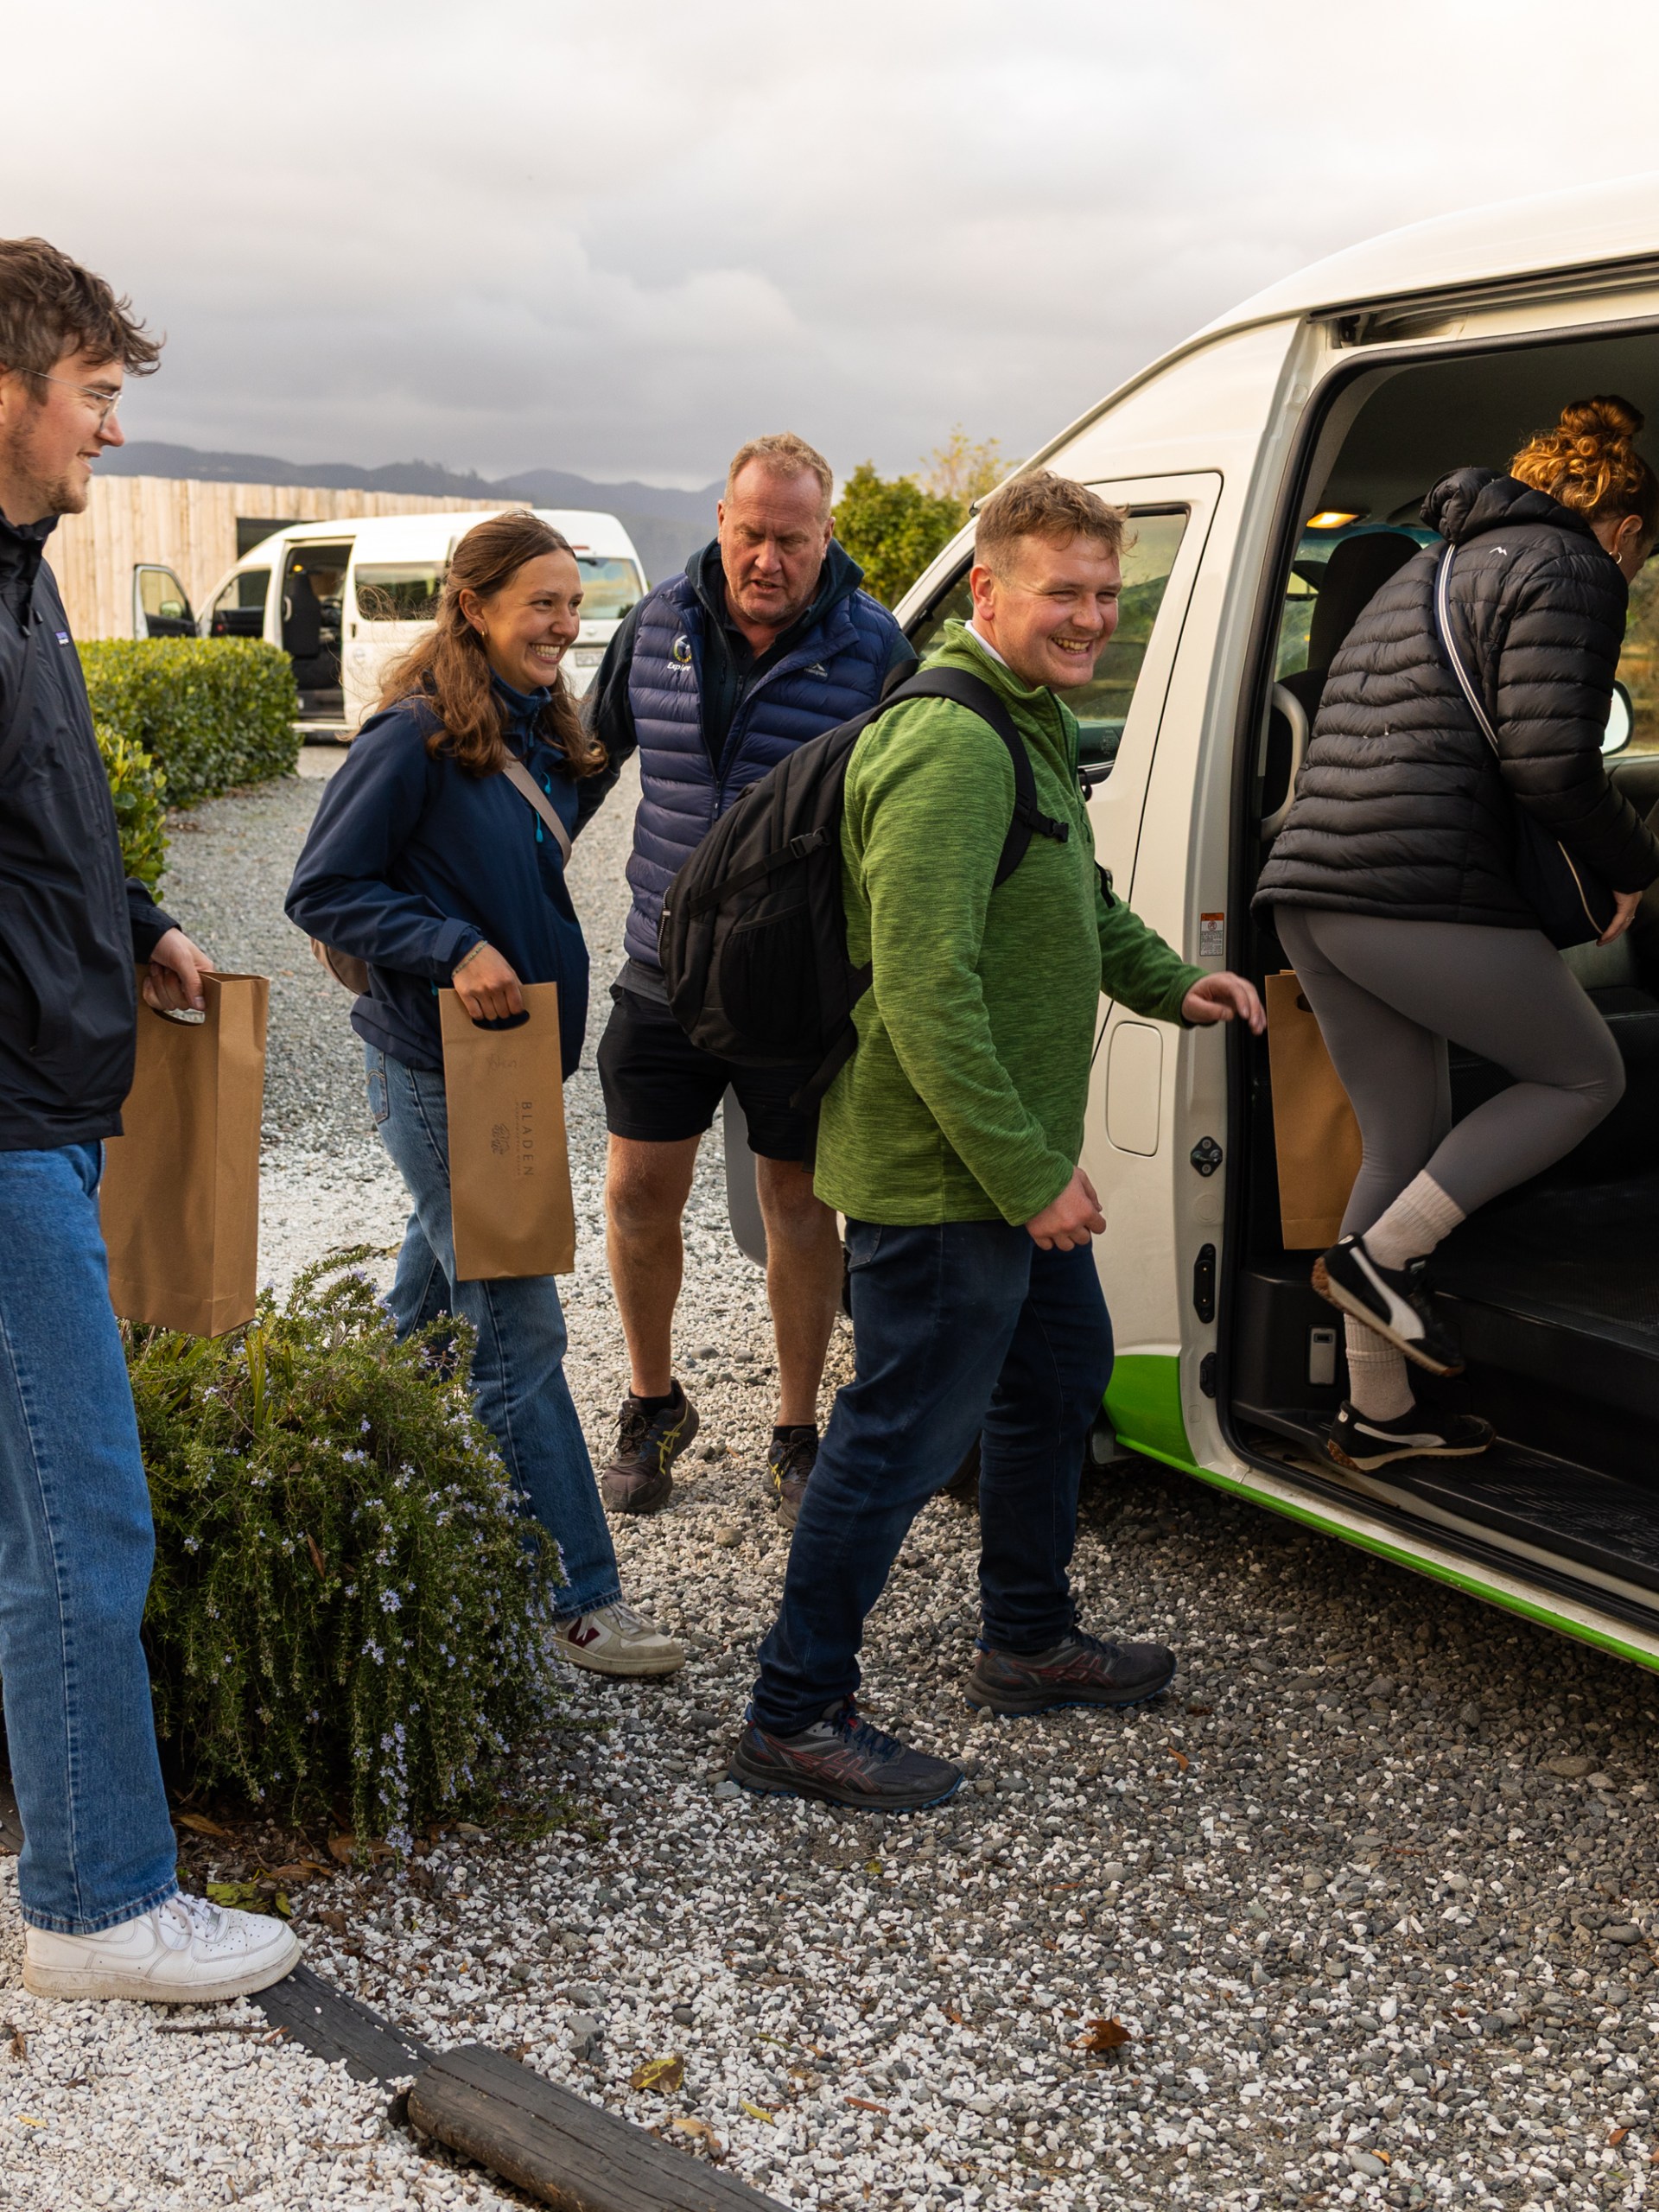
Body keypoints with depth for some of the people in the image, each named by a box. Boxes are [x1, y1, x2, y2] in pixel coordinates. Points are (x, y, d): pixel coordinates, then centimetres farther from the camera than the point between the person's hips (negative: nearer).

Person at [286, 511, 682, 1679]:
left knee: (436, 1297, 19)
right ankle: (586, 1601, -1)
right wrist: (452, 948, -24)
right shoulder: (416, 739, -16)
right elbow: (322, 890, -14)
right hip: (438, 1071, -9)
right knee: (521, 1327, -7)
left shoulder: (537, 734, 10)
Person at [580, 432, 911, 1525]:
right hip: (667, 971, 3)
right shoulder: (658, 625, 1)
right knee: (640, 1189, 5)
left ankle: (798, 1436, 23)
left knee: (799, 1203, 7)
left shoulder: (871, 648, -8)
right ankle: (653, 1405, 27)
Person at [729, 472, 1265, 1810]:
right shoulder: (954, 746, -23)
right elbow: (926, 993, -28)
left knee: (1061, 1372, 23)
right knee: (907, 1436, -2)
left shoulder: (1038, 723, 13)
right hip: (943, 1174, -11)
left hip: (1019, 1165, 11)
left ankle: (1032, 1644, 41)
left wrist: (1170, 983, 12)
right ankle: (795, 1716, 11)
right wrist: (1030, 1174, -25)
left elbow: (1078, 898, 29)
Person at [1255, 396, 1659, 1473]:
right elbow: (1552, 767, -13)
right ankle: (1378, 1254, 0)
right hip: (1426, 898, -9)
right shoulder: (1571, 569, -1)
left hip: (1315, 889, 9)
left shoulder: (1435, 571, 28)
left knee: (1406, 1141, 17)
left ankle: (1376, 1413, 22)